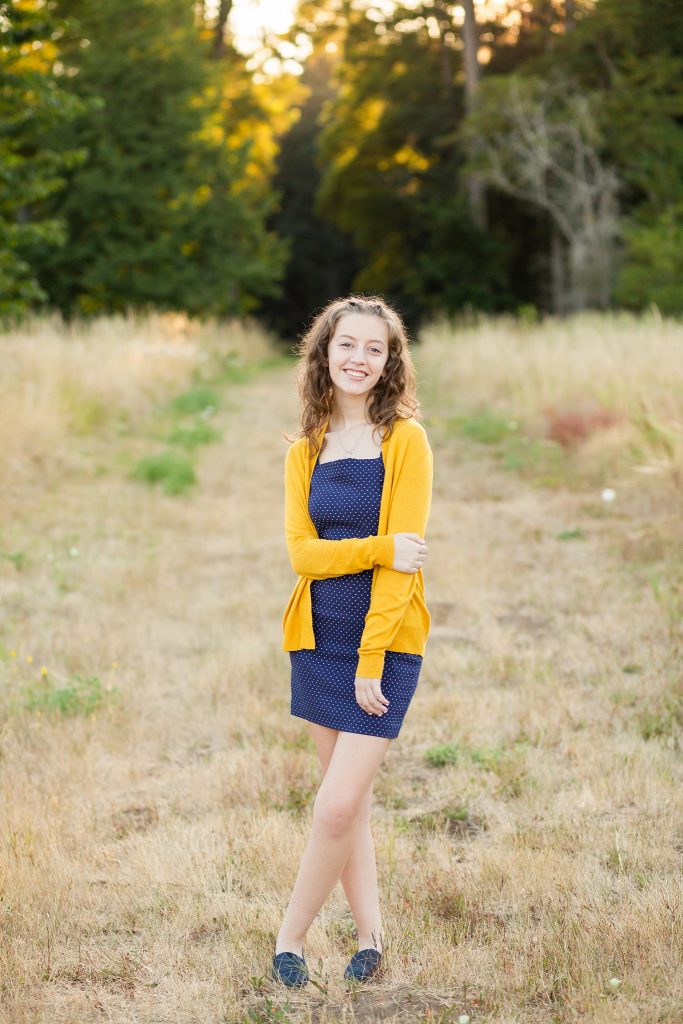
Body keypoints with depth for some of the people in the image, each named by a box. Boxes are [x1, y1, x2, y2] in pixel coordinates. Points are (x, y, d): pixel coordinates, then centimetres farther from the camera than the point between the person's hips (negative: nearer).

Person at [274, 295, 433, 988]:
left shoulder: (406, 441, -7)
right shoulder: (304, 450, 7)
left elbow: (404, 556, -12)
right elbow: (302, 552, -3)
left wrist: (371, 661, -16)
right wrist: (379, 548, -20)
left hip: (387, 643, -4)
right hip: (319, 638, 4)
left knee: (337, 806, -9)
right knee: (350, 801, 11)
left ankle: (291, 936, 9)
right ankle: (370, 936, 23)